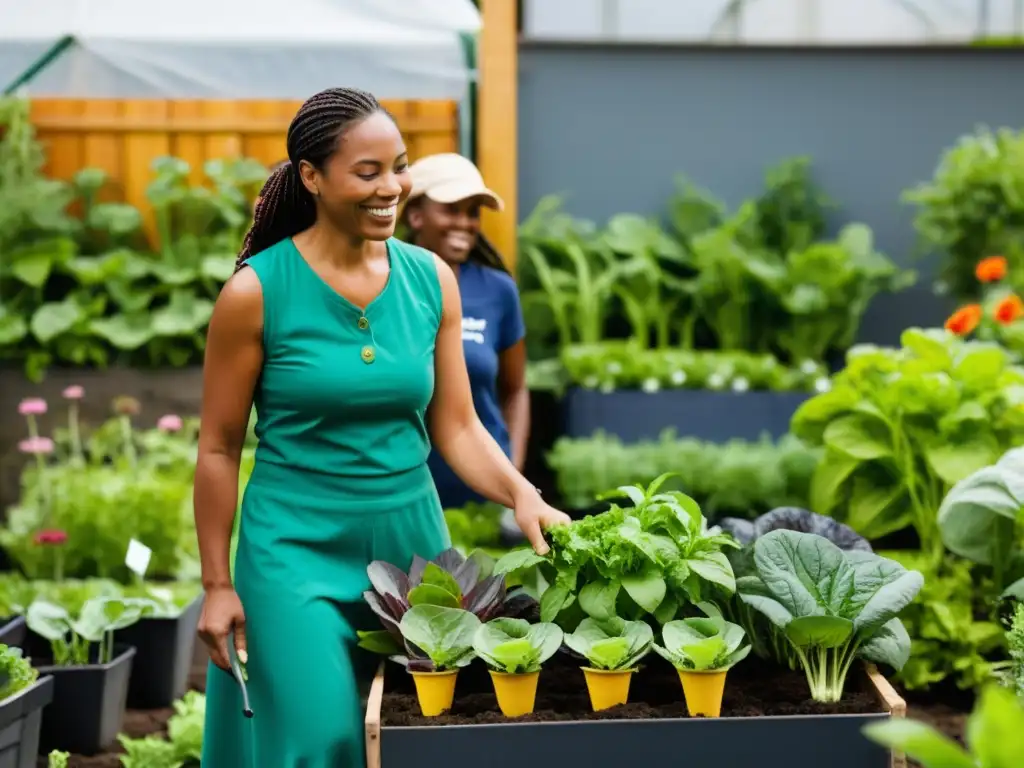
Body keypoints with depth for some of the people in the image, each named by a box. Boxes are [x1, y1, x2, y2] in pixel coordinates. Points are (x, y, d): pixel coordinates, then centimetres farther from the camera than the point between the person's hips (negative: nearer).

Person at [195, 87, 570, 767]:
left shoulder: (432, 279, 0)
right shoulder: (257, 290, -11)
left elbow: (457, 427, 4)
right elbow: (219, 448, -4)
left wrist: (522, 494, -14)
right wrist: (218, 584, -3)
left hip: (411, 538, 4)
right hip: (298, 545, -4)